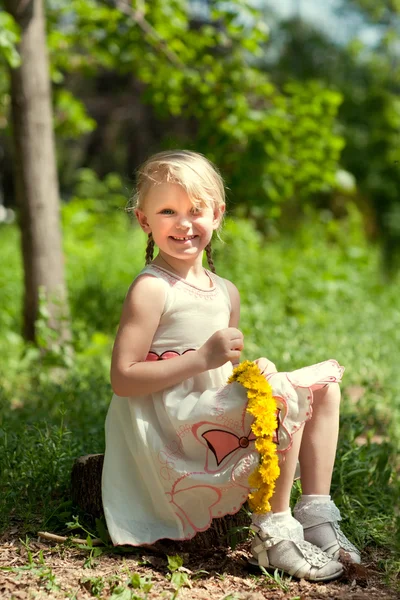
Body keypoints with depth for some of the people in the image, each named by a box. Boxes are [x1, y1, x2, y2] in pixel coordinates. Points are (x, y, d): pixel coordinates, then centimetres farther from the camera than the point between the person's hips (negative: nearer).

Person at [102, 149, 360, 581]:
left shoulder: (225, 292, 12)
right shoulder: (151, 289, -12)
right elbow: (122, 379, -18)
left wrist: (254, 370, -3)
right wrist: (203, 358, -23)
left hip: (216, 419, 9)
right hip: (174, 428, -9)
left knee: (326, 383, 10)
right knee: (287, 396, -25)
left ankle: (316, 513, 7)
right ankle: (274, 533, -12)